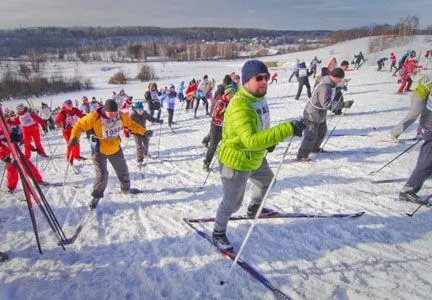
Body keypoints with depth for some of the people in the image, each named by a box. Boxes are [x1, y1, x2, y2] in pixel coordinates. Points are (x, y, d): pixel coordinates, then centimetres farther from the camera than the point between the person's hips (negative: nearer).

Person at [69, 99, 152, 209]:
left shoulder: (121, 116, -14)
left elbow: (131, 124, 3)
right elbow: (79, 126, -15)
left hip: (115, 149, 4)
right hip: (99, 150, -4)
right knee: (102, 175, -9)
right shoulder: (94, 118, -25)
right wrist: (74, 138, -32)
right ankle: (97, 195, 18)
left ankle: (126, 188, 45)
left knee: (123, 170, 18)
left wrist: (144, 131, -3)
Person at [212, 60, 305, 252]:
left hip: (256, 157, 9)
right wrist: (288, 128, -49)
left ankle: (254, 208, 61)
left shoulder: (259, 97, -3)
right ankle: (218, 233, 35)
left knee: (266, 180, 32)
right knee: (232, 203, 7)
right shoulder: (239, 106, -34)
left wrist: (270, 141, 4)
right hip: (236, 162, -9)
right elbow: (251, 140, -46)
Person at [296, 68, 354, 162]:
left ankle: (314, 148, 45)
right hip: (313, 115, -11)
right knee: (311, 136, -5)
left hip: (321, 115, 11)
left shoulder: (329, 83, 1)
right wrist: (343, 104, -40)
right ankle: (301, 156, 5)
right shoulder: (325, 87, -31)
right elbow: (327, 104, -39)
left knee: (322, 132, 25)